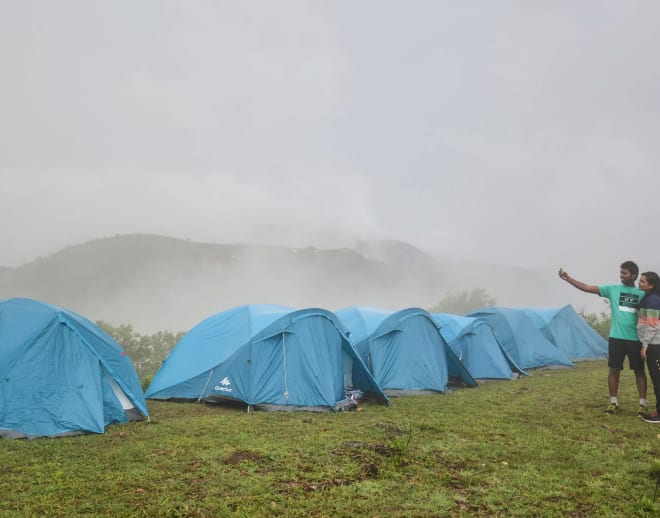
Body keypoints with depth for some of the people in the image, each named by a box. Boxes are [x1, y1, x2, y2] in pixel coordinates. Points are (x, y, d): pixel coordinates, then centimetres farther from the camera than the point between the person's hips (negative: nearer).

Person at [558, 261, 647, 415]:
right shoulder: (612, 289, 3)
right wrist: (568, 278, -12)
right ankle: (613, 403, 15)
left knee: (639, 371, 5)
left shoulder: (642, 294, 3)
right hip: (616, 337, 1)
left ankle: (643, 404, 14)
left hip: (635, 339, 0)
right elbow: (587, 288, -3)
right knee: (614, 369, 4)